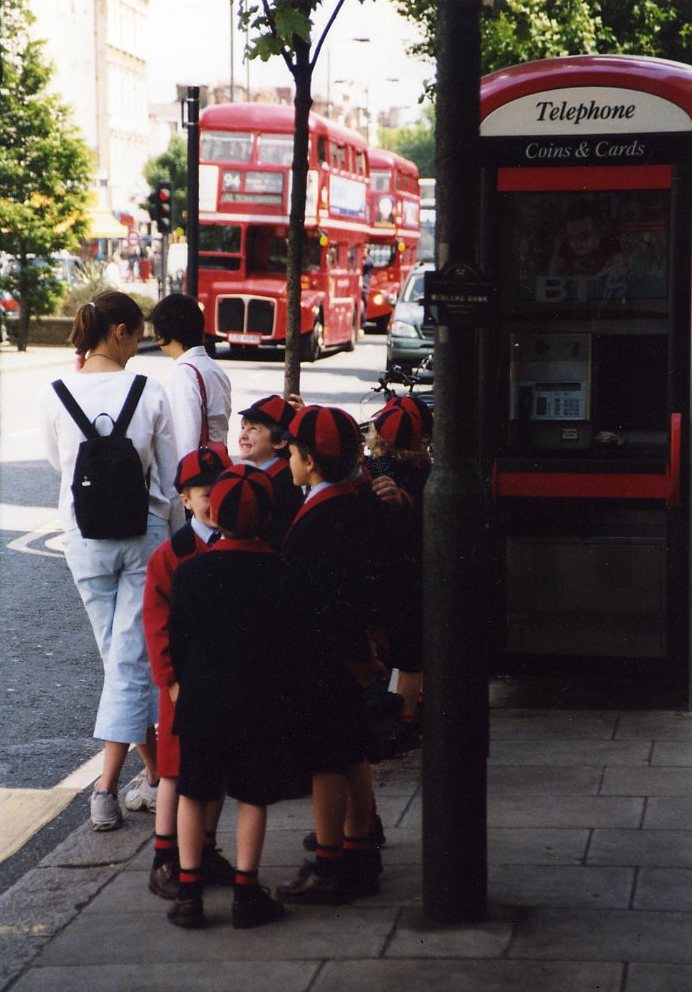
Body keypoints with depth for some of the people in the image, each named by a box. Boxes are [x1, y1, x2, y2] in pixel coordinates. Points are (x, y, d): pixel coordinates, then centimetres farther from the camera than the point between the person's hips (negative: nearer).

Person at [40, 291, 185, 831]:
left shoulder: (56, 395, -6)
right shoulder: (150, 393, -10)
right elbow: (172, 480, -2)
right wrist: (176, 538, 12)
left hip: (85, 537, 2)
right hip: (145, 533, -2)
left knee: (121, 655, 15)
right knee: (132, 658, 1)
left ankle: (155, 772, 23)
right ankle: (107, 786, -6)